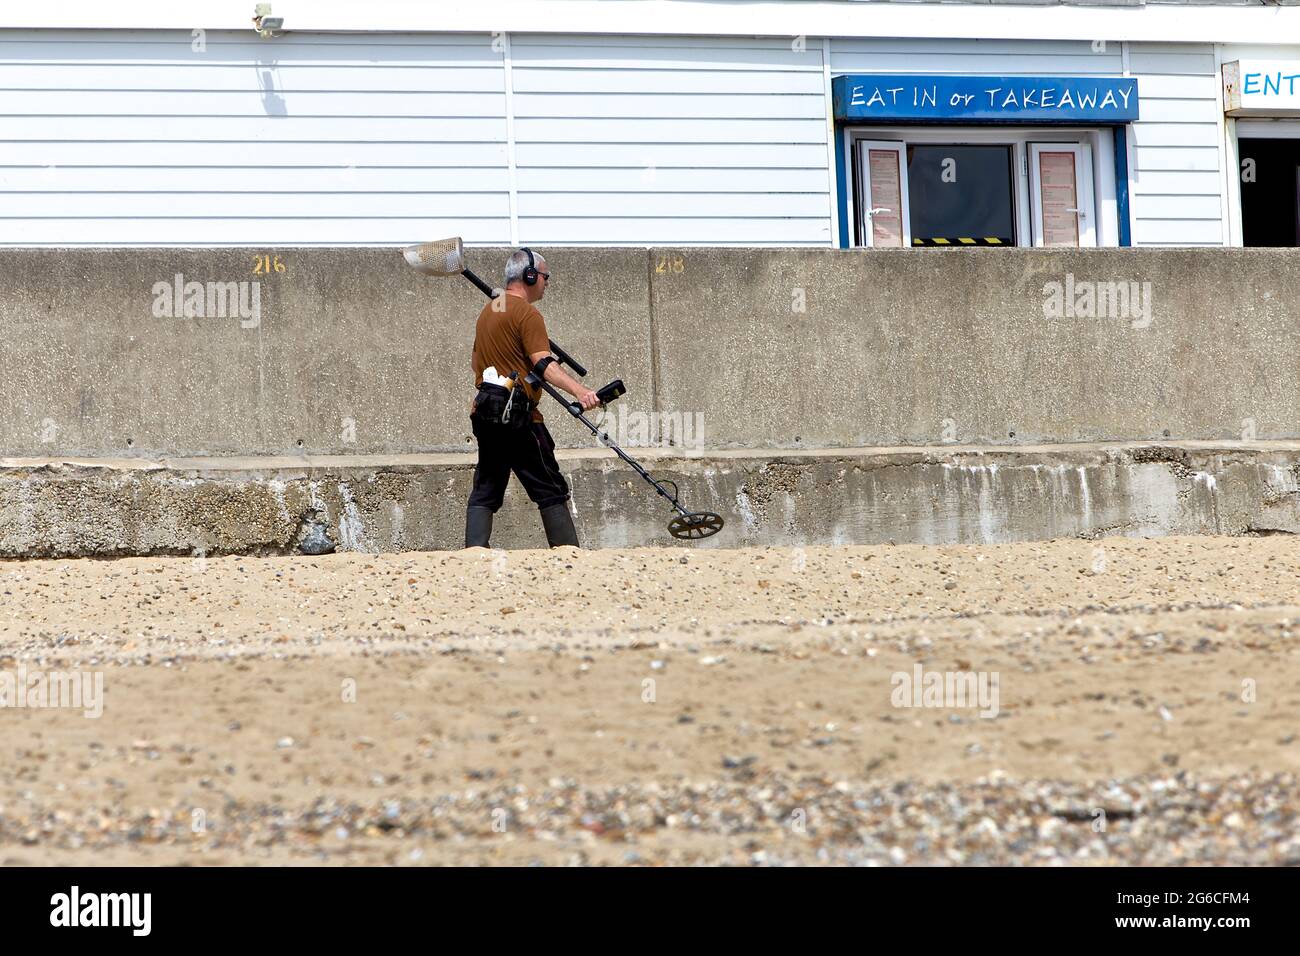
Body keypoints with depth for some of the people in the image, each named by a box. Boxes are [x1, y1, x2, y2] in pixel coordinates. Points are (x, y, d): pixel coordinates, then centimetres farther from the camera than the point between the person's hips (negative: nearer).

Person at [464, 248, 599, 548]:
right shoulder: (527, 314, -11)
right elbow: (544, 363, -24)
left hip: (485, 415, 8)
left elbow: (475, 362, 28)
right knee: (551, 491, -3)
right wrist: (579, 391, -36)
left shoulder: (488, 311, 17)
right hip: (519, 418, -8)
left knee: (485, 491, 8)